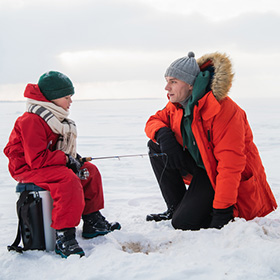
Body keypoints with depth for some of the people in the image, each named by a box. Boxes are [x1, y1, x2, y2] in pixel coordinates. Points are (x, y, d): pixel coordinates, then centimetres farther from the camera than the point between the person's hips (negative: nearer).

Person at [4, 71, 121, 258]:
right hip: (27, 169, -10)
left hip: (47, 164, 10)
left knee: (90, 171, 6)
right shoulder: (31, 121, -22)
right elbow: (36, 158, -28)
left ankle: (93, 222, 13)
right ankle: (64, 238, -34)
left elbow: (58, 149, 19)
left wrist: (73, 157, -3)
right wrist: (66, 158, -21)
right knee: (68, 179, -35)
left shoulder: (55, 118, 11)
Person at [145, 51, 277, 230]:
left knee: (183, 223, -20)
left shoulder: (223, 109, -29)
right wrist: (162, 133, -18)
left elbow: (230, 164, -31)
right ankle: (176, 208, 3)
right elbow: (155, 120, 11)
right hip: (199, 165, 8)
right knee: (156, 146, -7)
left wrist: (223, 210, -31)